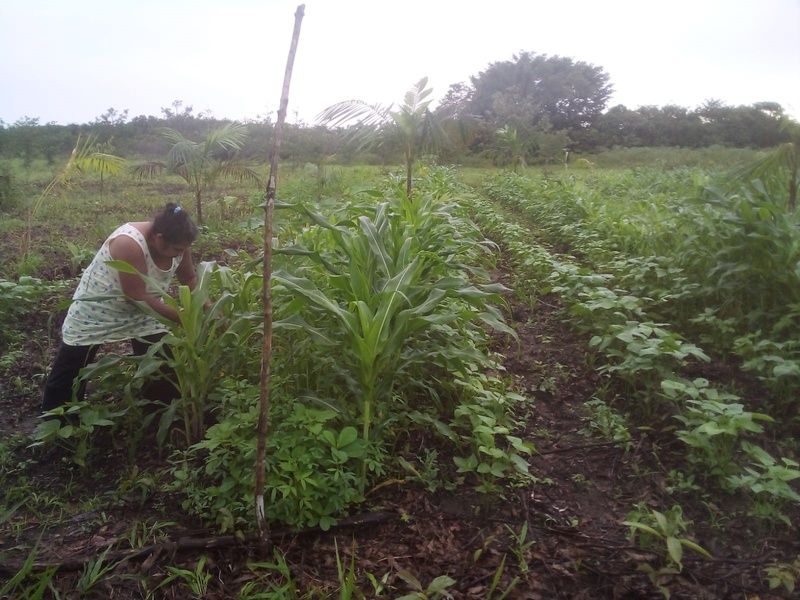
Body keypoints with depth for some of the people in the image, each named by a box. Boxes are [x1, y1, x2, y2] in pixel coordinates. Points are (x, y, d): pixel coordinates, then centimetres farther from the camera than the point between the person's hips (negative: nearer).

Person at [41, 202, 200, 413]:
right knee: (69, 372, 8)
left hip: (141, 311, 5)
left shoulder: (176, 244, -17)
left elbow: (190, 279, 0)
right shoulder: (129, 244, -37)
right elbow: (137, 297, -33)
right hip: (95, 309, -5)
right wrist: (182, 318, -30)